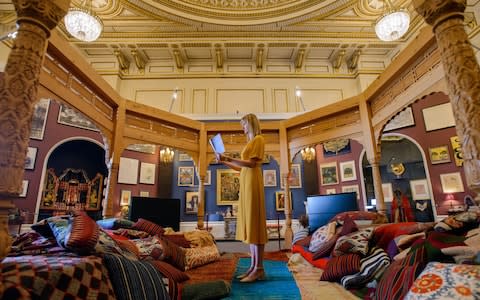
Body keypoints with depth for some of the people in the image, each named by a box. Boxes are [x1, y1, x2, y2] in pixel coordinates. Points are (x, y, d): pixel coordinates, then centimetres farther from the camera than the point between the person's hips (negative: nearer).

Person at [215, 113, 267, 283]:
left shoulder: (258, 139, -1)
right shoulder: (250, 142, 23)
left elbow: (252, 163, -14)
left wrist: (228, 158, -17)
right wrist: (225, 162, 15)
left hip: (252, 181, -9)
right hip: (245, 182, 9)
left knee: (255, 223, -9)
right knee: (249, 224, 5)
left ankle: (259, 269, -4)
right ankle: (253, 267, 10)